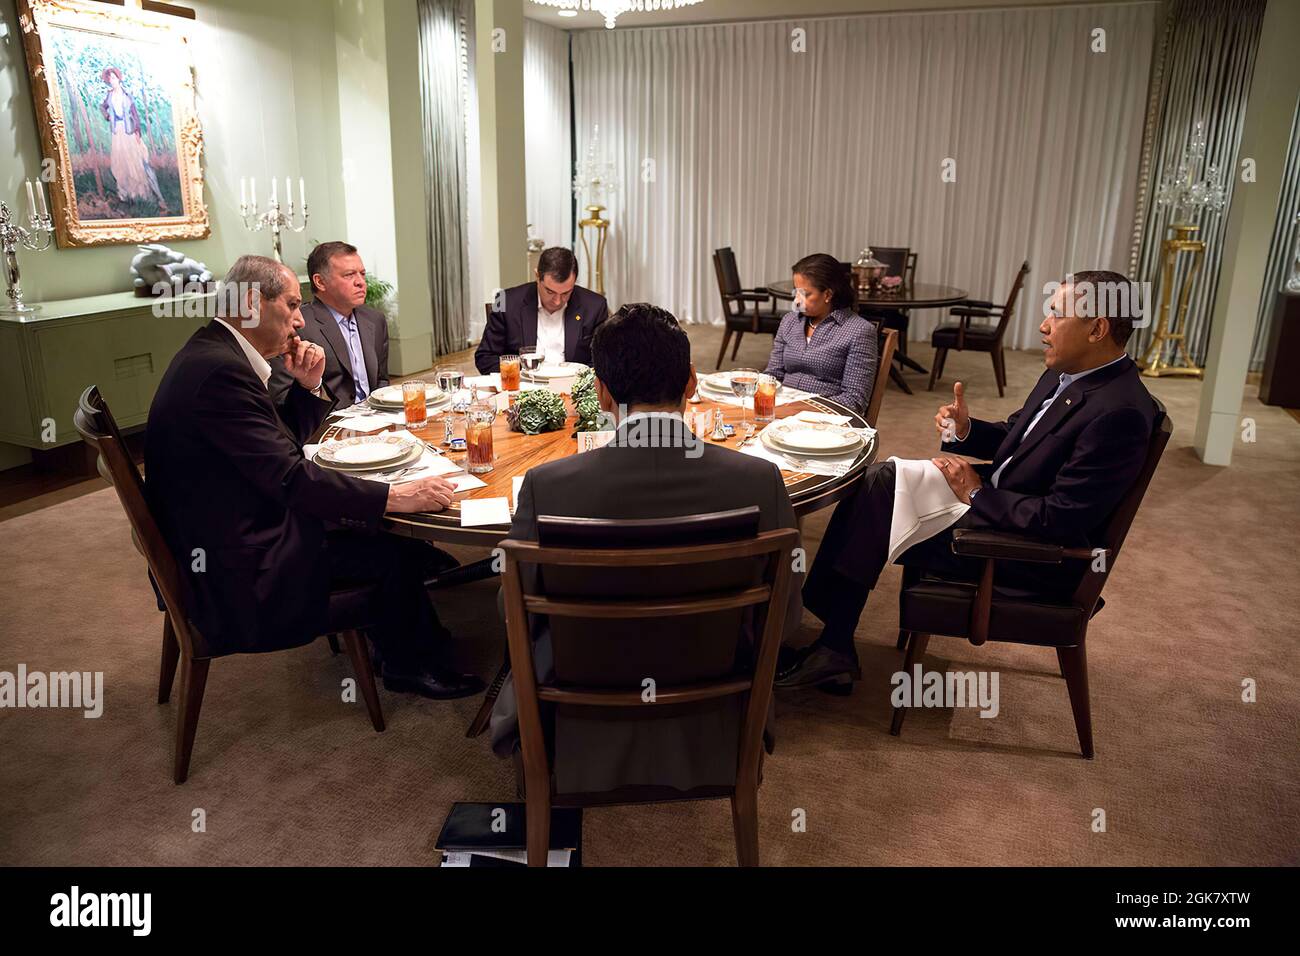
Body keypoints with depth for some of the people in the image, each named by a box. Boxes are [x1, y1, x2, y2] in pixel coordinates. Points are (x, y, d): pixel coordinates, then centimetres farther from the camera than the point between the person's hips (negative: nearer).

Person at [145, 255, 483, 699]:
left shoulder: (212, 353, 8)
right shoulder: (220, 371, -25)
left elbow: (281, 444, 13)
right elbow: (289, 476, -30)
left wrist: (309, 387, -2)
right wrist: (395, 496, -31)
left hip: (232, 532, 10)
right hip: (239, 567, -10)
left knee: (378, 528, 13)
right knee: (395, 549, -5)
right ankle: (409, 664, 17)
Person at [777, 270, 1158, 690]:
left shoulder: (1120, 411, -25)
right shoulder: (1066, 374, 4)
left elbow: (1059, 521, -27)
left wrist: (976, 493, -16)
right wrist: (966, 431, -3)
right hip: (995, 500, 9)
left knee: (876, 512, -15)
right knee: (879, 479, -4)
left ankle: (834, 645, 4)